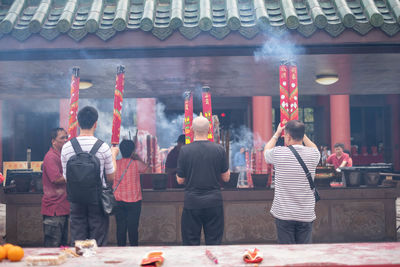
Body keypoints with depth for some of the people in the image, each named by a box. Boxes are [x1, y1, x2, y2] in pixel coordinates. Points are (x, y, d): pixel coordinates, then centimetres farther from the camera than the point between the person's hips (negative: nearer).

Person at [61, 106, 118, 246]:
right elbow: (111, 178, -1)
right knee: (98, 244, 5)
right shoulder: (103, 147, -11)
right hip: (98, 199, -2)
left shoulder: (66, 147, -3)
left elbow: (66, 178, 6)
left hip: (76, 200, 3)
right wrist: (114, 155, 13)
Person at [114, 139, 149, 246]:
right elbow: (145, 168, 14)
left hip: (118, 200, 2)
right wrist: (138, 158, 26)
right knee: (133, 227, 3)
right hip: (134, 201, -2)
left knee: (120, 226, 8)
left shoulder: (115, 163, -1)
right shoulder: (137, 163, -8)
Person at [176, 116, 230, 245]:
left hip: (192, 202, -1)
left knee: (191, 243, 8)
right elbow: (226, 178, 4)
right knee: (214, 242, 10)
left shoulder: (185, 150, -7)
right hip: (214, 201, 1)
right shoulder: (219, 149, -3)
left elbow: (180, 180, 0)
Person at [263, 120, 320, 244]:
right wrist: (301, 132, 27)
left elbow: (266, 150, 16)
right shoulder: (313, 154, -4)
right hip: (306, 215, 2)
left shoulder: (278, 153, -10)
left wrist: (277, 133, 27)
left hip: (283, 214, -2)